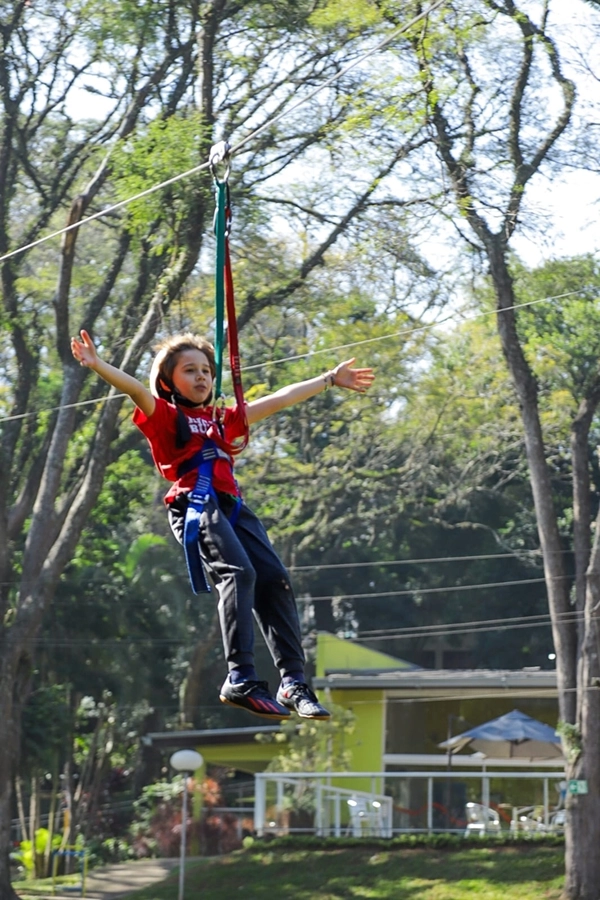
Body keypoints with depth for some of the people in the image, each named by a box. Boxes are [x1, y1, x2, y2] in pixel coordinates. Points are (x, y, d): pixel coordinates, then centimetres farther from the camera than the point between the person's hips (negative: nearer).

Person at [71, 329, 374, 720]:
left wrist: (331, 379, 41)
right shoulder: (165, 417, 11)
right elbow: (137, 390, -8)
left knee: (275, 578, -9)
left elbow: (278, 400, 35)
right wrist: (99, 366, -27)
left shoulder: (223, 421, 29)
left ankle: (294, 681, -10)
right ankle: (241, 679, -32)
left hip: (232, 507, 7)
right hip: (195, 506, -7)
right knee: (238, 572, -27)